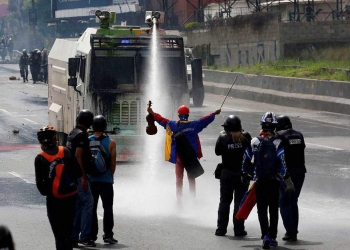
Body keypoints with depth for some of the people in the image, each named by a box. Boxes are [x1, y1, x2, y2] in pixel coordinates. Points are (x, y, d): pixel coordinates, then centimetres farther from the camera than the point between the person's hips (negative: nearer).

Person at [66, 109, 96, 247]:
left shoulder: (72, 134, 14)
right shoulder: (81, 135, -15)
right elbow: (78, 155, -21)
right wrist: (84, 176, -21)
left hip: (72, 175, 10)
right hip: (79, 175, -10)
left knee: (78, 205, 12)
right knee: (88, 202, -7)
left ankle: (73, 237, 12)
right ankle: (84, 237, -9)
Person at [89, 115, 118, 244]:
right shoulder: (111, 143, -7)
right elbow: (113, 162, -4)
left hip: (91, 180, 1)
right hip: (106, 180, -1)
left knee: (91, 208, 8)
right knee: (108, 208, 6)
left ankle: (92, 235, 8)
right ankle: (108, 235, 4)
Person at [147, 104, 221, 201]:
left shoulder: (173, 125, -7)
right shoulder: (194, 125, -8)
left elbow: (162, 120, 3)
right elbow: (205, 120, 1)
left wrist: (152, 113, 16)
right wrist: (215, 113, 14)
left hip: (178, 157, 0)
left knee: (179, 178, 9)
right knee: (191, 178, 12)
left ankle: (179, 199, 9)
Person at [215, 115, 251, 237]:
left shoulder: (223, 138, -11)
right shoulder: (245, 138, -8)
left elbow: (217, 152, 2)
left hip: (227, 173, 0)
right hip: (242, 173, 0)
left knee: (224, 201, 10)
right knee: (240, 201, 5)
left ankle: (221, 229, 10)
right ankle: (239, 229, 5)